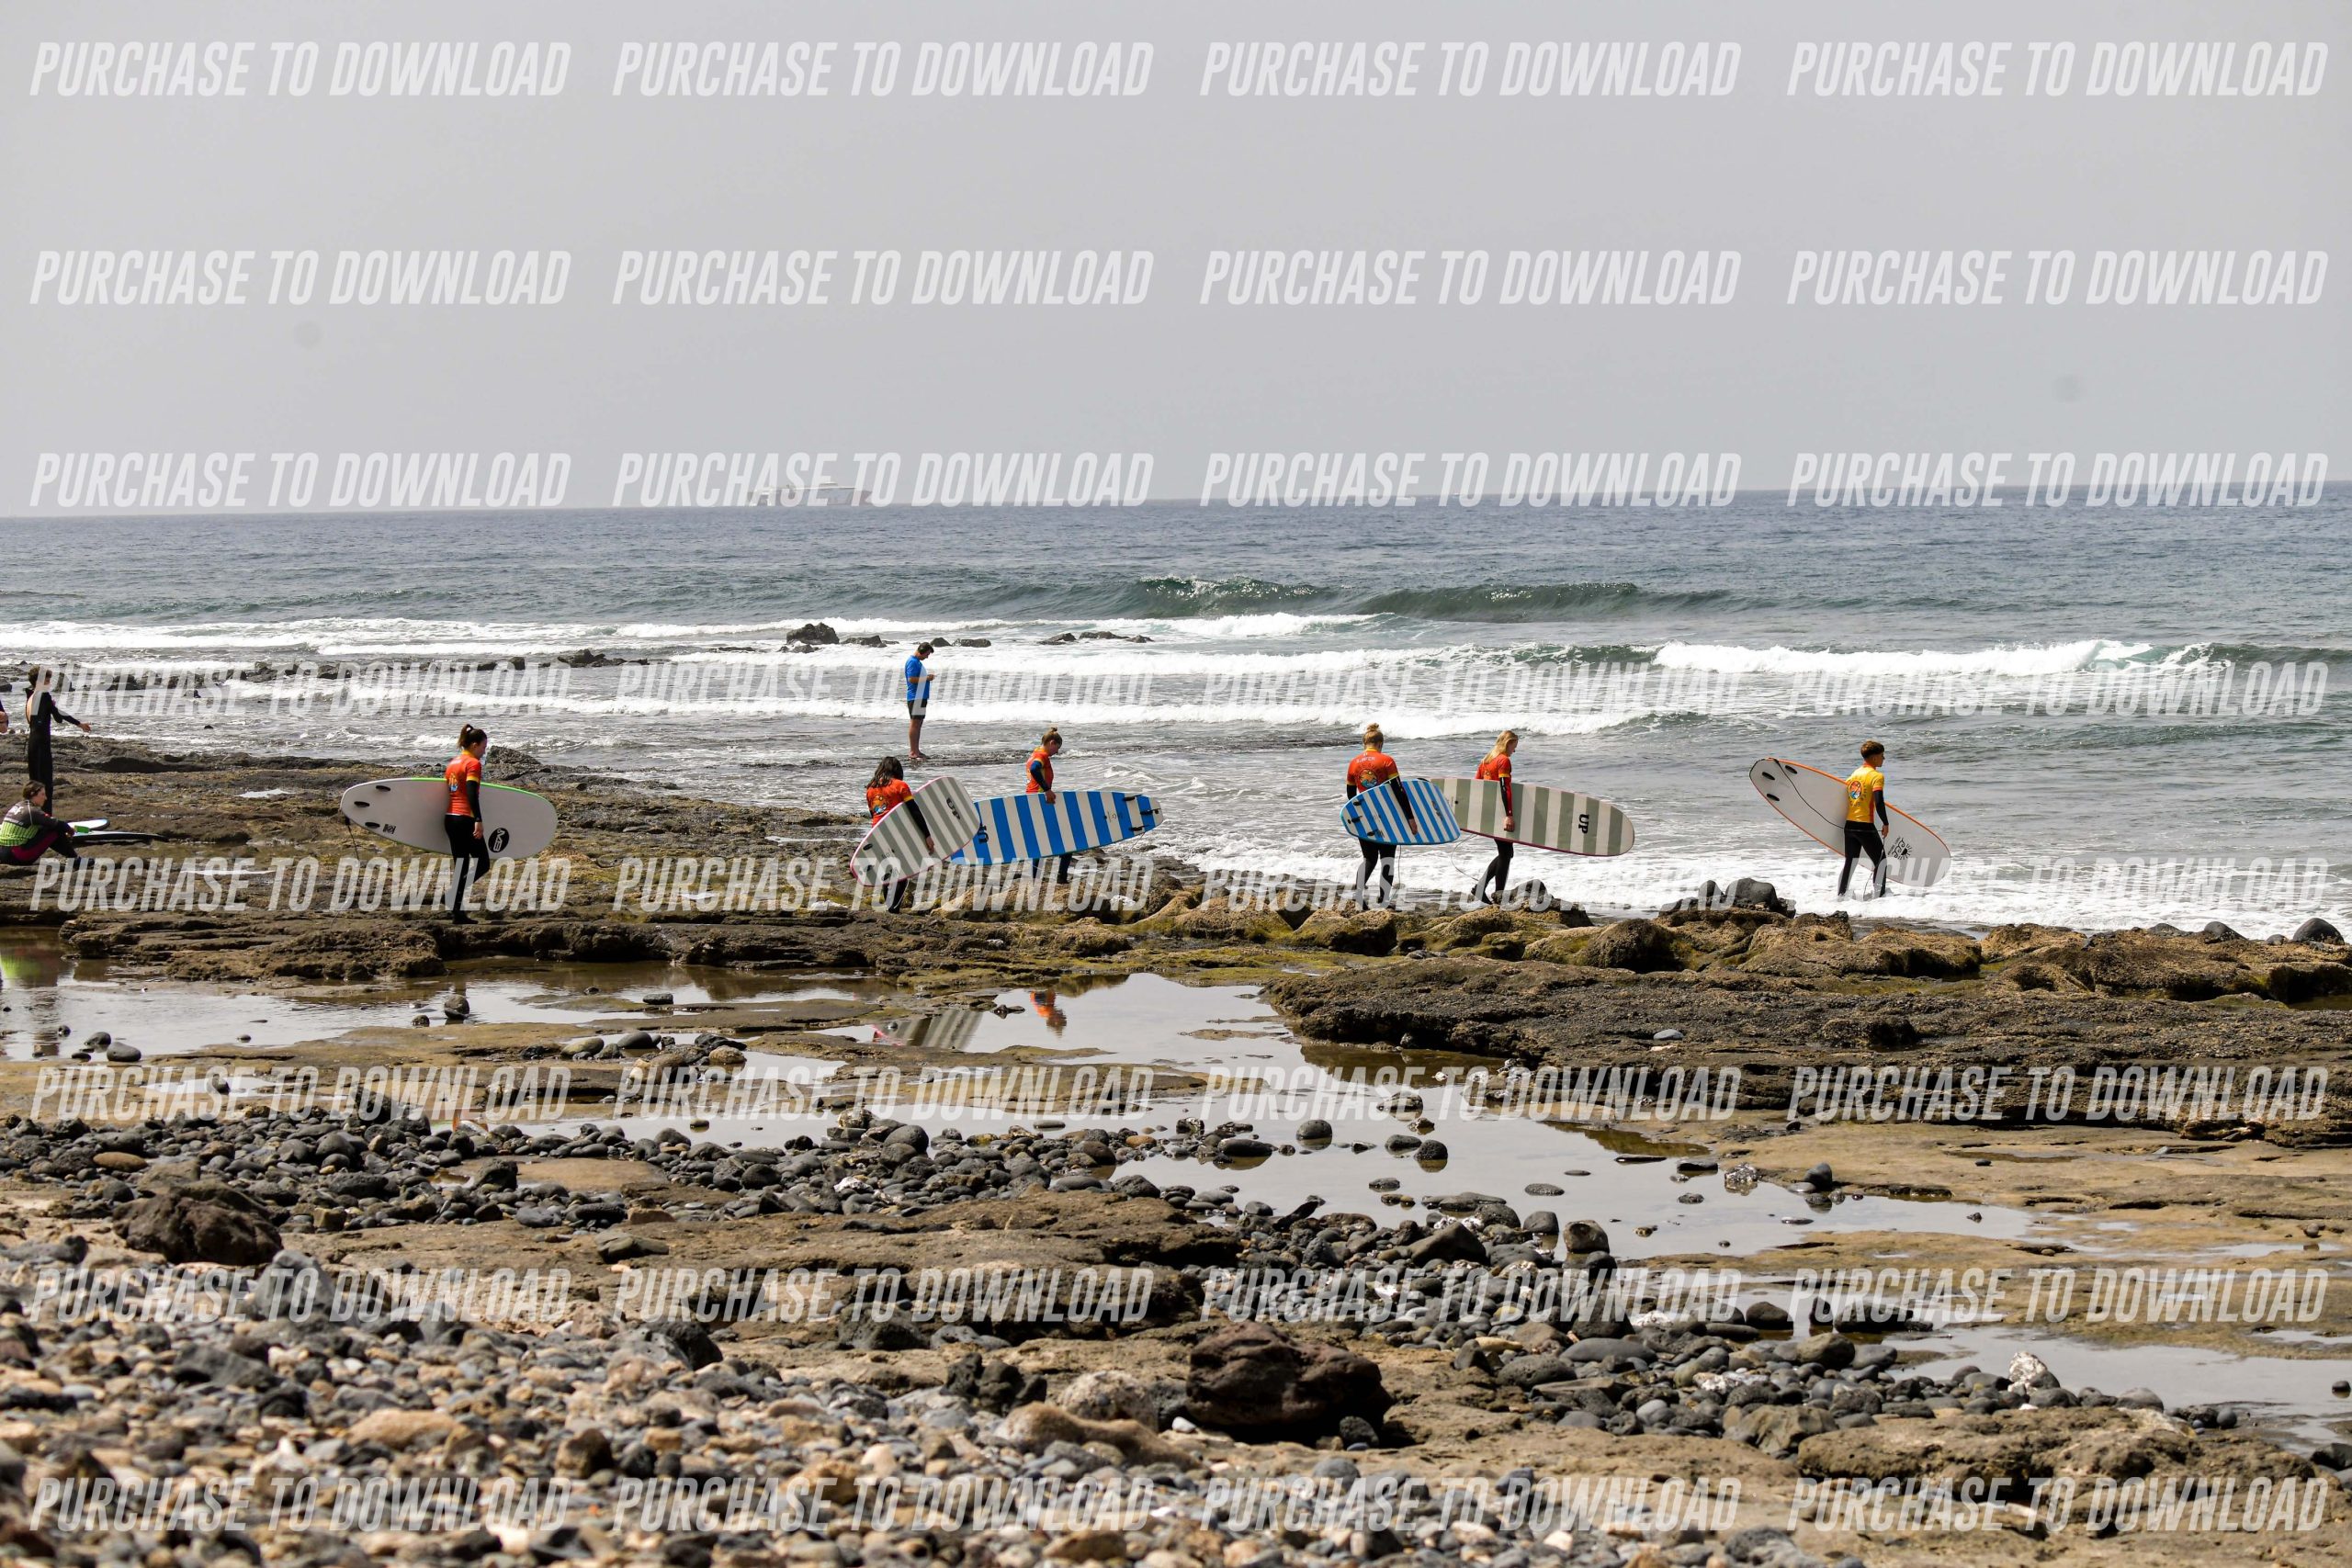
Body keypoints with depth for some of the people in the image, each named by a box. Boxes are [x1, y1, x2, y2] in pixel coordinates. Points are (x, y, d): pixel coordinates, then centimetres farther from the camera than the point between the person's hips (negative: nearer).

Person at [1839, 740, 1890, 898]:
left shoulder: (1854, 774, 12)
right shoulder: (1877, 776, -11)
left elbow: (1844, 796, 16)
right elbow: (1879, 802, -22)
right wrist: (1885, 823, -12)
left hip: (1849, 825, 7)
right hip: (1865, 826, -7)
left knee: (1850, 861, 17)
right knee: (1881, 861, 4)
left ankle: (1840, 894, 19)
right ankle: (1877, 895, -2)